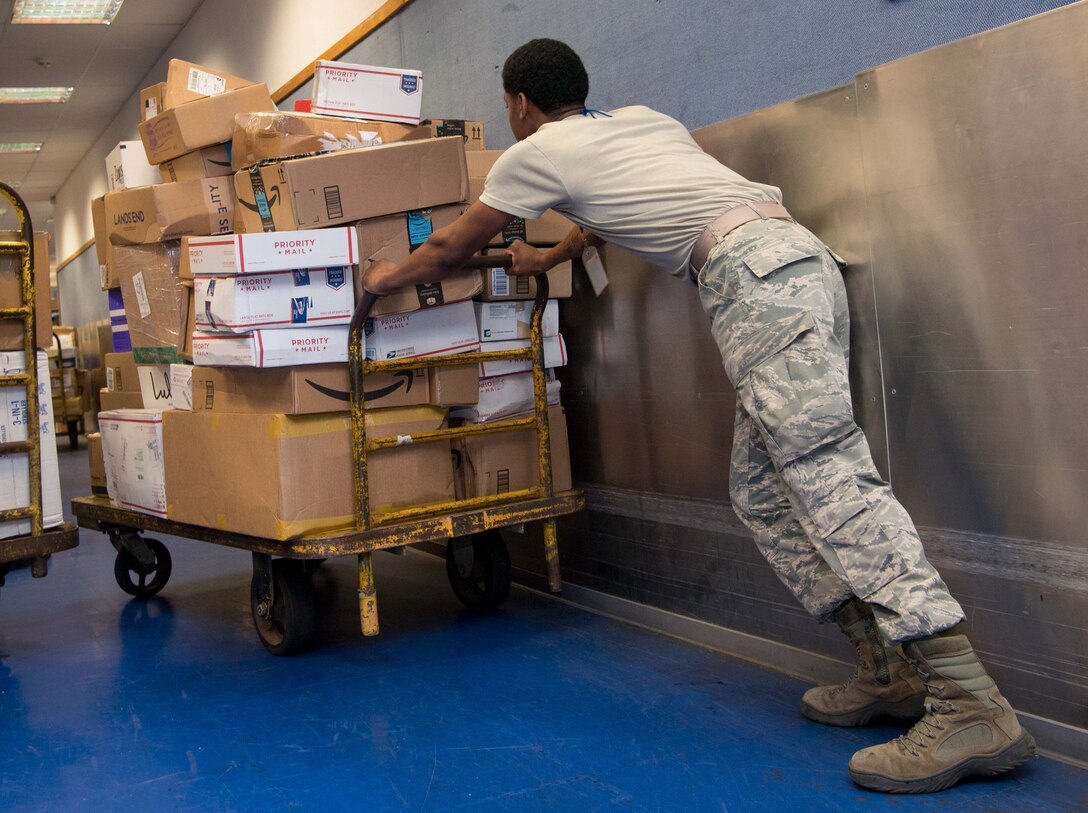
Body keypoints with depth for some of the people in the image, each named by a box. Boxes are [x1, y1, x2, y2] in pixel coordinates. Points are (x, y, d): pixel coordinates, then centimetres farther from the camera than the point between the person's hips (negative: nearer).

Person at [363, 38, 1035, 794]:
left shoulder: (535, 154, 10)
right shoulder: (640, 118, 30)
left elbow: (448, 250, 24)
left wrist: (388, 277, 43)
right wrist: (549, 257, 65)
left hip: (754, 273, -9)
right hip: (801, 257, 9)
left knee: (830, 477, -17)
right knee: (761, 491, 10)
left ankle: (972, 706, -23)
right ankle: (893, 672, 8)